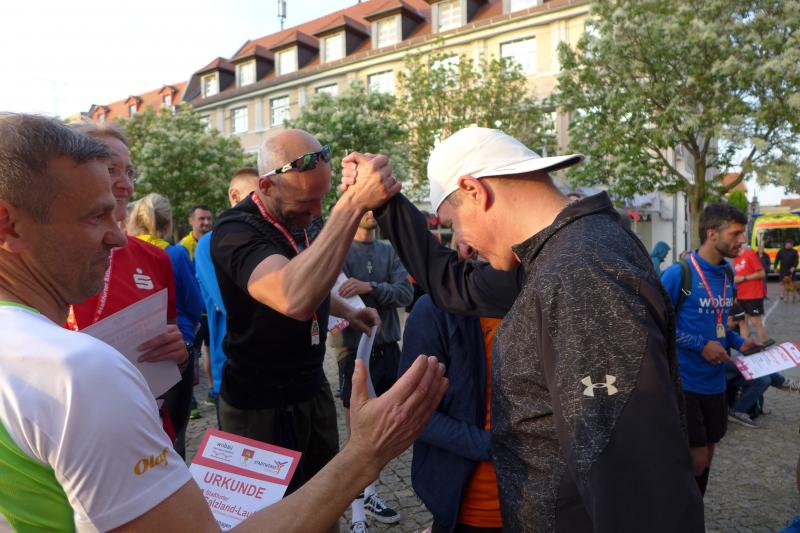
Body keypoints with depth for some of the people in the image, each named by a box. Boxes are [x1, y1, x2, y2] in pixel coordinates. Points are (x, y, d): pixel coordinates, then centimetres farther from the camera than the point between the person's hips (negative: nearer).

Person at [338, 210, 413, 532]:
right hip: (358, 351, -5)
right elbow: (334, 298, -16)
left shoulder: (389, 251, 7)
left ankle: (370, 494, 33)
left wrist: (369, 287, -22)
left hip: (389, 349, 5)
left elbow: (406, 292, -7)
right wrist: (340, 349, -30)